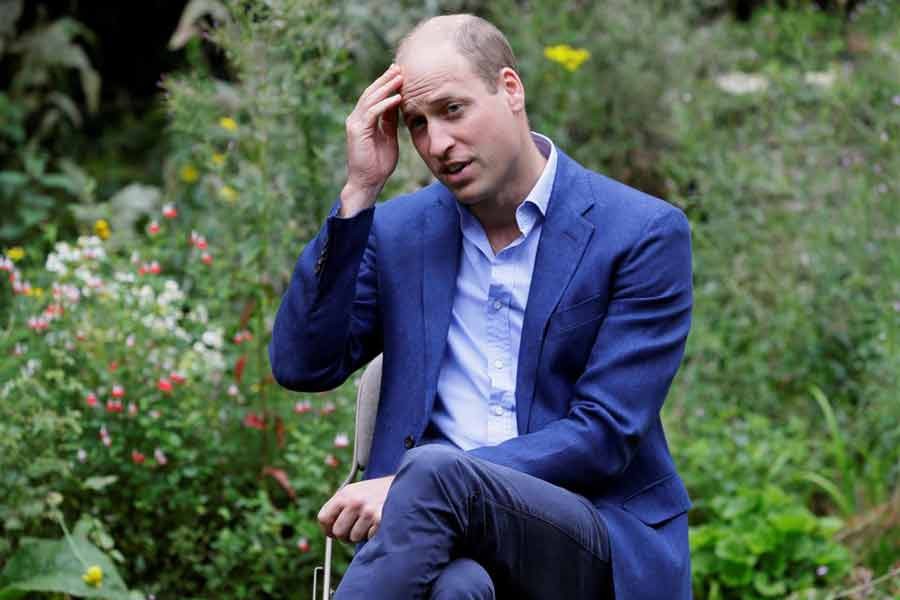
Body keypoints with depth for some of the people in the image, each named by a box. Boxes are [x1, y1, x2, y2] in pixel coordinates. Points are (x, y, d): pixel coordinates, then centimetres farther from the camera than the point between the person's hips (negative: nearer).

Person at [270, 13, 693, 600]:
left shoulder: (644, 234, -2)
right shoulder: (399, 228, 13)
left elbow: (605, 435, -9)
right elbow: (303, 367, 2)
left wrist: (411, 484, -18)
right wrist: (359, 191, -4)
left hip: (598, 542, -2)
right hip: (444, 525, 2)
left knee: (433, 472, -36)